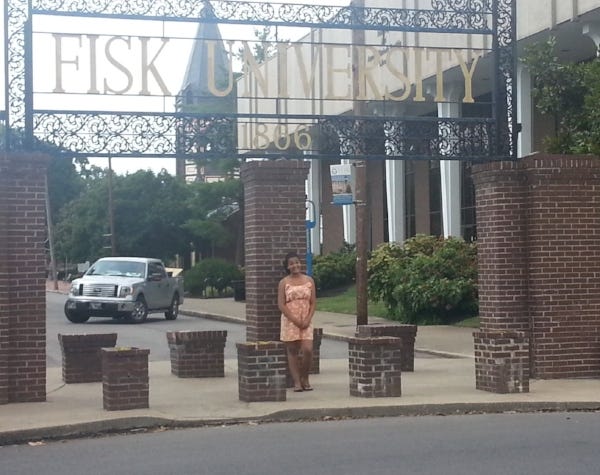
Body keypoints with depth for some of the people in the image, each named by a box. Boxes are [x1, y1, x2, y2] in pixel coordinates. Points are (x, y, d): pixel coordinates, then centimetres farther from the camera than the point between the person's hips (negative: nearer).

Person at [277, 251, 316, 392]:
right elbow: (281, 305, -4)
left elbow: (313, 302, 6)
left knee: (308, 350, -11)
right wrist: (295, 320, -12)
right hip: (289, 321, -1)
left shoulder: (309, 280, 7)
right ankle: (297, 382, 7)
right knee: (292, 351, 1)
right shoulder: (284, 282, 1)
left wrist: (307, 320, -7)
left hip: (306, 321, 1)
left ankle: (305, 378, 9)